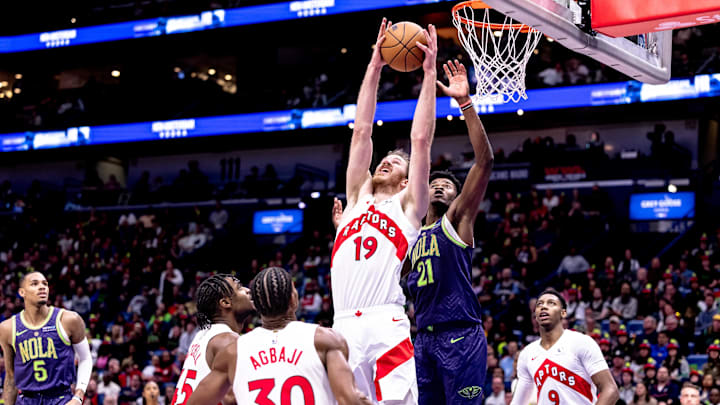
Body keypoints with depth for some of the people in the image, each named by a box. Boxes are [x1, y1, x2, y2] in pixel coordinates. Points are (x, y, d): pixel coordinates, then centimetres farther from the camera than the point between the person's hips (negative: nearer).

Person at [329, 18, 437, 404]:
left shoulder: (407, 207, 16)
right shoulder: (357, 199, 26)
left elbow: (421, 139, 11)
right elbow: (361, 131, 23)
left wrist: (429, 72, 12)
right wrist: (374, 67, 23)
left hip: (387, 328, -4)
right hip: (343, 328, 4)